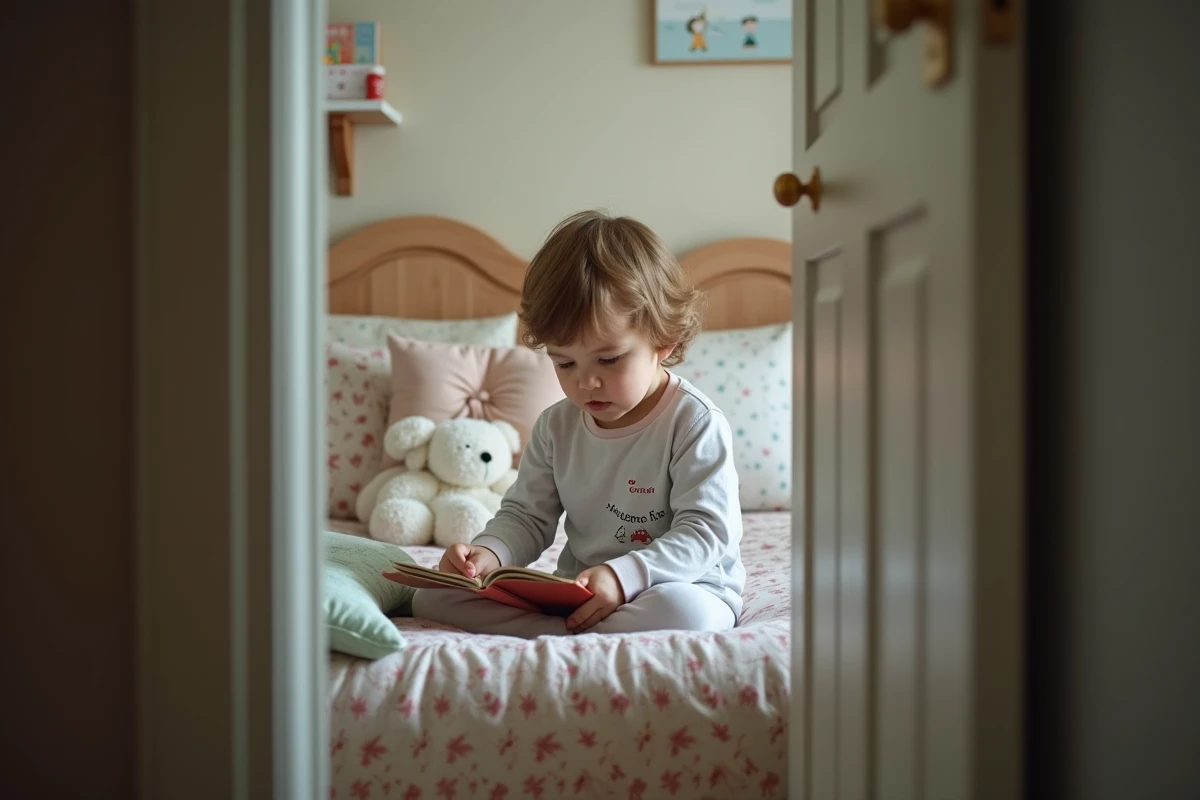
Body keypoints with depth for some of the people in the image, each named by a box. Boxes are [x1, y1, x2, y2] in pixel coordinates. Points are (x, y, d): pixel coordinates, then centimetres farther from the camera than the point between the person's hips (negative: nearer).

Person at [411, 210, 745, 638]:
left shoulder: (695, 422, -12)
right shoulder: (556, 426, 5)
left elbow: (706, 531, -16)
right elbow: (526, 516, 9)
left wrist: (624, 575, -30)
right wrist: (488, 553, -14)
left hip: (683, 584, -5)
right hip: (577, 593, 5)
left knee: (684, 611, -43)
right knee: (433, 594, -9)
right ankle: (580, 631, -24)